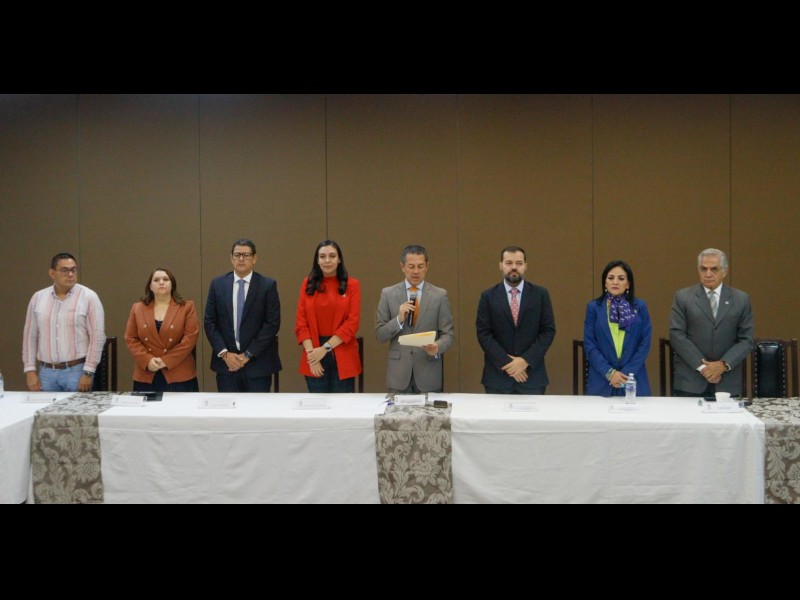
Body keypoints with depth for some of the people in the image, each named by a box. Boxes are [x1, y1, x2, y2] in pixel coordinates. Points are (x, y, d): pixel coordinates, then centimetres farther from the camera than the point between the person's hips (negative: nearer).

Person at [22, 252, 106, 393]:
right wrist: (30, 370, 4)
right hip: (46, 372, 3)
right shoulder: (38, 298, 7)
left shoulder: (89, 297, -5)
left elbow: (97, 336, -8)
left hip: (77, 370, -3)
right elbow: (30, 336, 10)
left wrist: (88, 372, -12)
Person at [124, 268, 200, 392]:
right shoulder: (137, 308, 10)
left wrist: (166, 361, -13)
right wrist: (147, 360, -10)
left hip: (179, 376, -2)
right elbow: (131, 338, 6)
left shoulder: (187, 307, 3)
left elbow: (190, 337, -6)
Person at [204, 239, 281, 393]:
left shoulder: (268, 285, -1)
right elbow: (210, 322, 5)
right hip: (226, 362, 2)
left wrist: (248, 354, -10)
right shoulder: (218, 284, 7)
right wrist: (224, 353, -7)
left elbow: (273, 323, -6)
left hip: (258, 363, -2)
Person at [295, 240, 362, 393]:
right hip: (314, 357, 1)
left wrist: (325, 348, -11)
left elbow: (352, 322, -5)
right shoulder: (308, 284, 7)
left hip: (343, 357, -1)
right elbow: (301, 322, 3)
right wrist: (311, 352, -9)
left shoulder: (352, 285, 2)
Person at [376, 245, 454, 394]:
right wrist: (399, 319, -15)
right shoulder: (388, 294, 3)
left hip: (429, 374, 0)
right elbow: (380, 335, 2)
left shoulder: (439, 295, 2)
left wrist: (437, 347, -20)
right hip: (399, 373, 0)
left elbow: (448, 334, 1)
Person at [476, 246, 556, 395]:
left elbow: (549, 331, 1)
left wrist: (526, 360, -10)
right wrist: (506, 362, -12)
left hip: (532, 375, 0)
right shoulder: (488, 297, 3)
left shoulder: (541, 294, 5)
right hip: (497, 376, 0)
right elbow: (483, 334, -2)